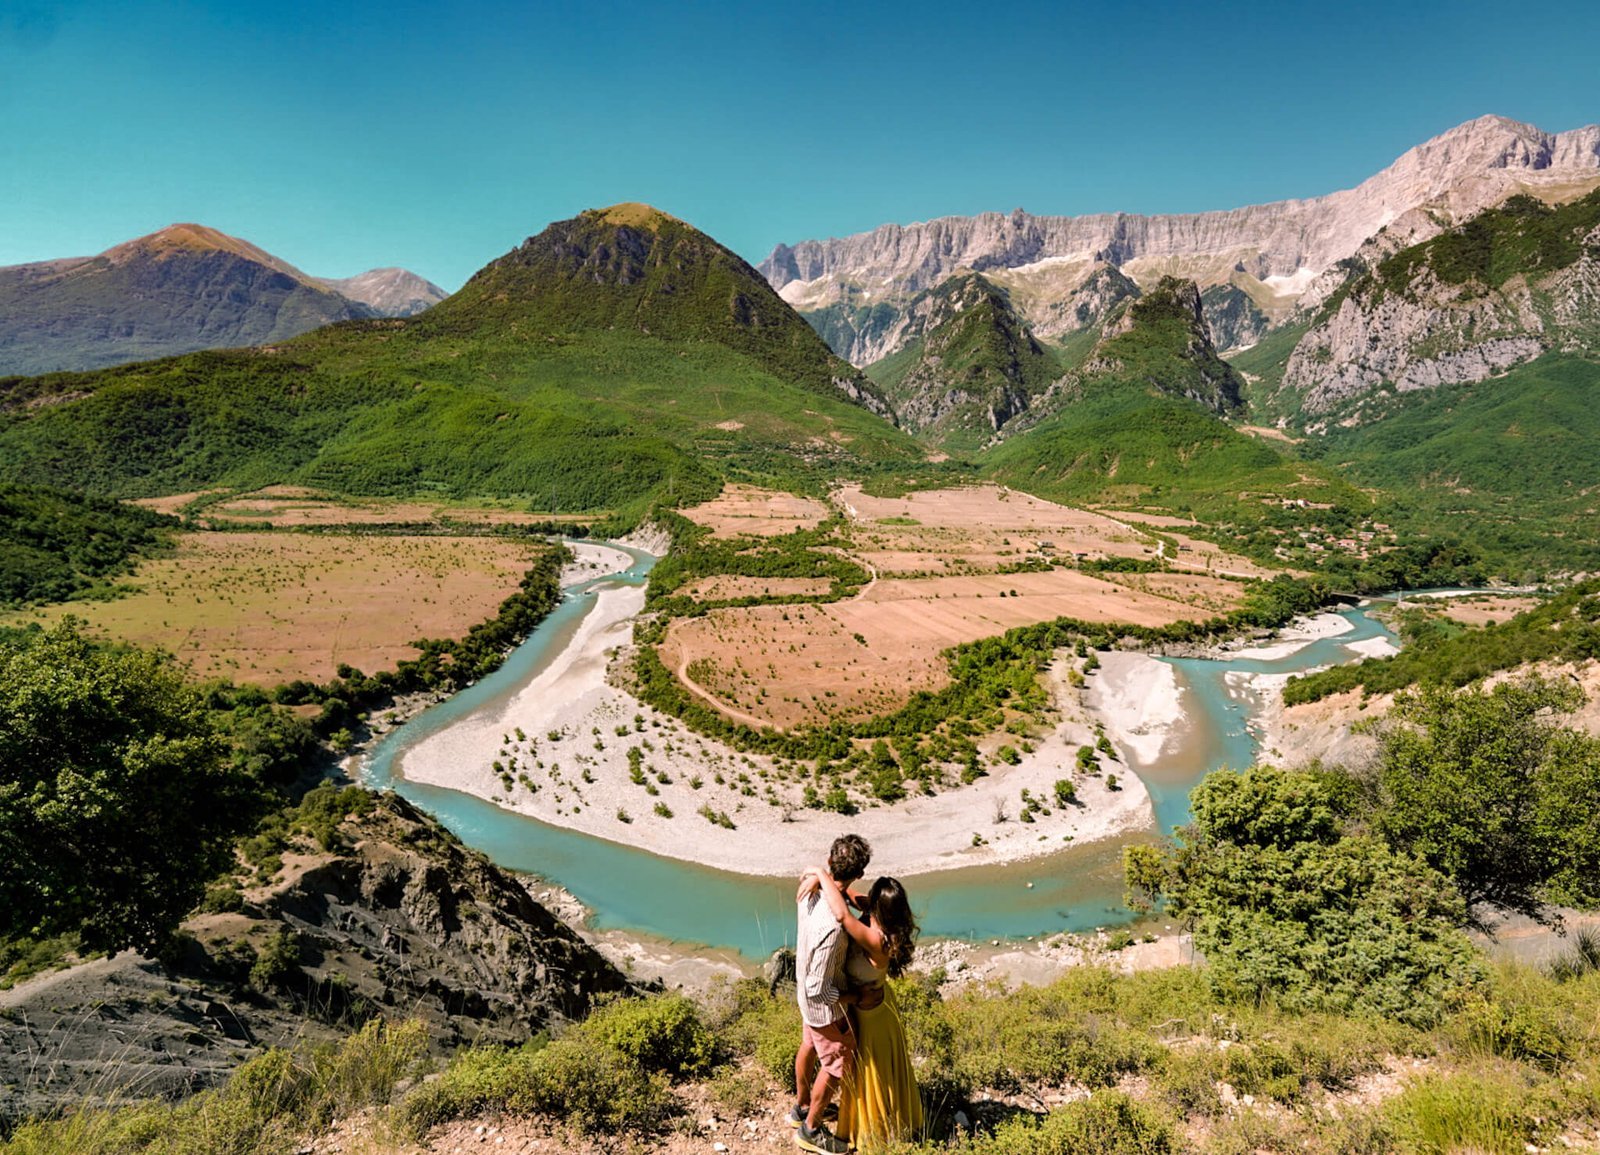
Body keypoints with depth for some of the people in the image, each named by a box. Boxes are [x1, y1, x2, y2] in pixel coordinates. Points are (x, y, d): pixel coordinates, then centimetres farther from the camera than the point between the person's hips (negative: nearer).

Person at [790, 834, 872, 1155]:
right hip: (824, 1004, -8)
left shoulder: (809, 892, -18)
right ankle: (811, 1129, 36)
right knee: (836, 1067, 15)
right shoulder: (832, 926, -41)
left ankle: (801, 1107, 53)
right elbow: (818, 989, -33)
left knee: (809, 1048, 29)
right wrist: (850, 997, -16)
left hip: (804, 991, 8)